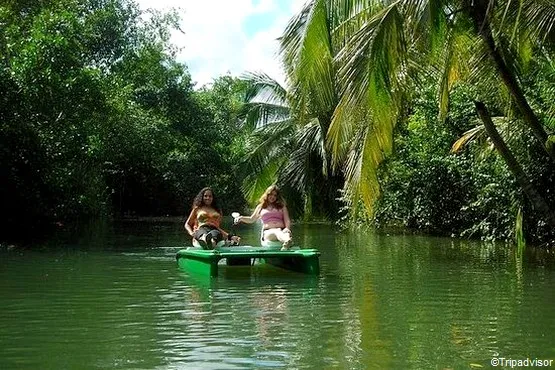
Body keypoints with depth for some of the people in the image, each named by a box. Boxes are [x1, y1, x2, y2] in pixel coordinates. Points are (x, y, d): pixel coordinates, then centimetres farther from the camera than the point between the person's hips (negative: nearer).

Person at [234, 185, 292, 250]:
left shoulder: (282, 206, 22)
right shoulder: (261, 207, 23)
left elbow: (287, 221, 11)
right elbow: (251, 219, 33)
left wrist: (287, 228, -13)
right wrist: (241, 218, 13)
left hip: (282, 230, 2)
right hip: (268, 232, -2)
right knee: (276, 231, -41)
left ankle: (287, 241, -75)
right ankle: (287, 241, -75)